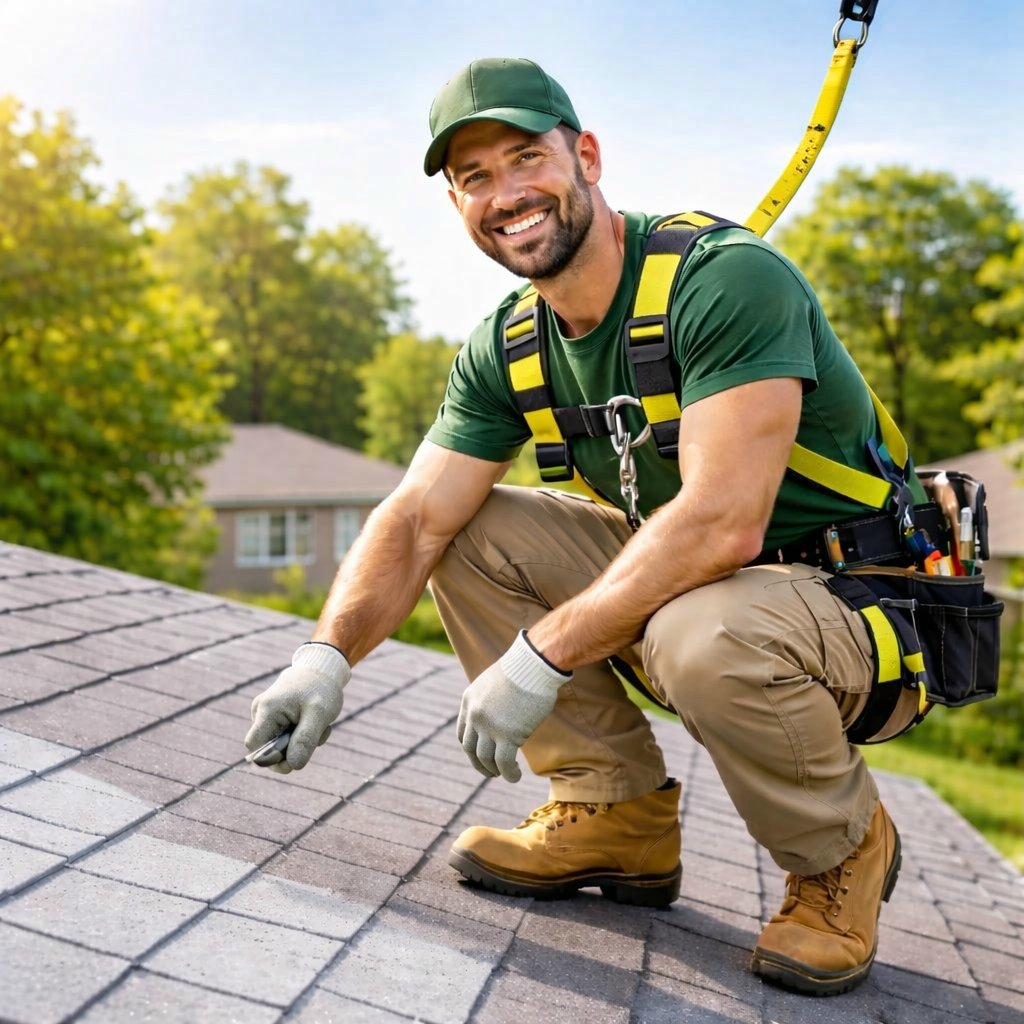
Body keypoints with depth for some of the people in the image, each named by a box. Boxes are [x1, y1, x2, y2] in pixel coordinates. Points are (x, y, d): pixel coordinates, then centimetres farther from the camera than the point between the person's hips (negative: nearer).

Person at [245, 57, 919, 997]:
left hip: (863, 609, -6)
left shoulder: (726, 278, -23)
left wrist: (542, 658, -31)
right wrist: (329, 652, -24)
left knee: (703, 633, -39)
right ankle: (619, 814, 3)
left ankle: (844, 848, -6)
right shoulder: (507, 350, -1)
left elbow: (724, 522, -33)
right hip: (678, 579, 7)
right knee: (472, 538, -5)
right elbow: (416, 521, -6)